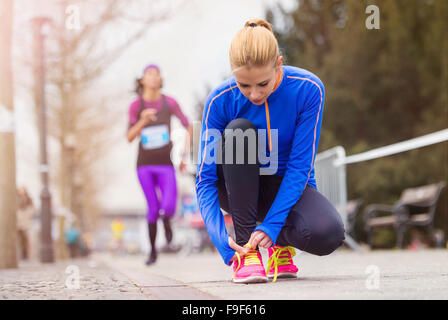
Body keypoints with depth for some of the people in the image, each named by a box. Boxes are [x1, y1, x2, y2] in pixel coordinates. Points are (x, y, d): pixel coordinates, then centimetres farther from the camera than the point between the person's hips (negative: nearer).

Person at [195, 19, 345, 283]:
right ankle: (246, 250, -25)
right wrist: (221, 239, -32)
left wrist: (271, 224, -29)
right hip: (239, 190, 1)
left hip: (290, 187, 0)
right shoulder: (220, 101, -19)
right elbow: (205, 178, -18)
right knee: (238, 132, -33)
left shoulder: (308, 89, -20)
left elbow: (300, 166, -19)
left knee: (328, 235, -34)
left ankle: (281, 243, 5)